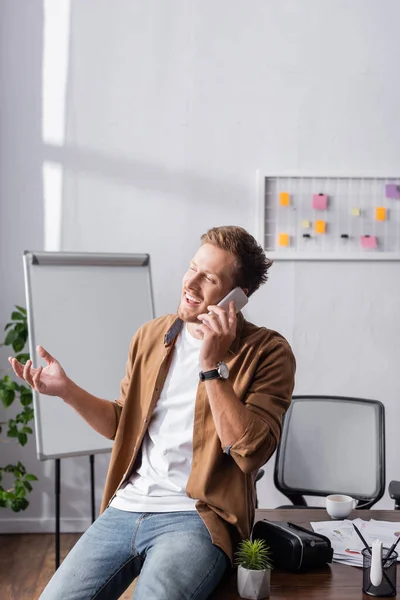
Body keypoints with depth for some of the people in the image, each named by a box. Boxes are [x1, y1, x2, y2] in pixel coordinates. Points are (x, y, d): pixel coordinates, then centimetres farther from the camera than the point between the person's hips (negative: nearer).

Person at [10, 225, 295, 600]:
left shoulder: (267, 353, -6)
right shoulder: (151, 336, 11)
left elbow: (251, 452, -16)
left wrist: (212, 366, -19)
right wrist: (67, 390, 5)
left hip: (196, 517, -5)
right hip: (126, 508, 5)